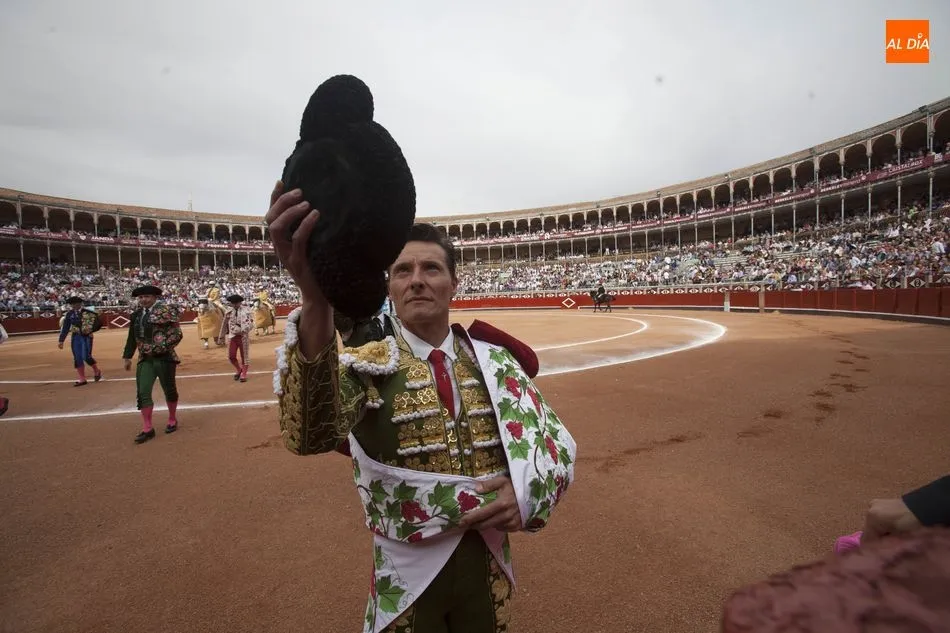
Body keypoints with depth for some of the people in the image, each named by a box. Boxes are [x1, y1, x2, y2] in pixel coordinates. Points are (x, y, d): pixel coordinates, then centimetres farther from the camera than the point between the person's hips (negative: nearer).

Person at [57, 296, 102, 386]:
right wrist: (61, 340, 6)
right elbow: (65, 328, 7)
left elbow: (97, 324, 1)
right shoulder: (69, 314, 3)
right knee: (77, 359, 4)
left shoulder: (88, 313, -6)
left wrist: (90, 329, -12)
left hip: (86, 337, -4)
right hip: (75, 337, 4)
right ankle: (82, 380, 12)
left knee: (86, 357, -12)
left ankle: (96, 371, 17)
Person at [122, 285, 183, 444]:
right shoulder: (137, 314, 8)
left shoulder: (166, 310, -9)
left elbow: (177, 334, -14)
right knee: (143, 393, -1)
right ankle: (147, 429, 6)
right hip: (145, 359, 5)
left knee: (169, 390, 10)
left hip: (164, 358, -4)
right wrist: (127, 356, 16)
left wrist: (161, 348, -21)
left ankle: (172, 420, 29)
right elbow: (132, 337, 17)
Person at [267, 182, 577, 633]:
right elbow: (308, 435, -36)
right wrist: (316, 303, -53)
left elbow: (556, 440, 0)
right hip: (407, 571, -2)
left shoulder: (495, 359, -5)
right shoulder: (368, 366, -15)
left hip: (489, 558, 3)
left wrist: (529, 491, -22)